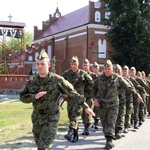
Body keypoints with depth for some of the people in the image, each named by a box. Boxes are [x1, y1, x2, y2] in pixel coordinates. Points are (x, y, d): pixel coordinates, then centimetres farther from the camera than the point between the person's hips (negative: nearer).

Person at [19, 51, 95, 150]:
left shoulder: (57, 80, -14)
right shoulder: (32, 81, -1)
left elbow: (72, 93, -9)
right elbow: (23, 97, 0)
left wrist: (86, 107, -7)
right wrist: (34, 96, -19)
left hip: (51, 119, -5)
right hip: (36, 118, 5)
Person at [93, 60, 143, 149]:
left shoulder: (118, 78, -5)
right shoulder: (99, 78, 1)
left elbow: (129, 87, 4)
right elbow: (94, 89, 16)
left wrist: (137, 95, 8)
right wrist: (95, 98, 2)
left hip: (113, 104, -3)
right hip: (102, 104, 3)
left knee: (111, 123, -11)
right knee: (104, 122, 11)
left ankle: (109, 140, -15)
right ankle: (107, 136, 29)